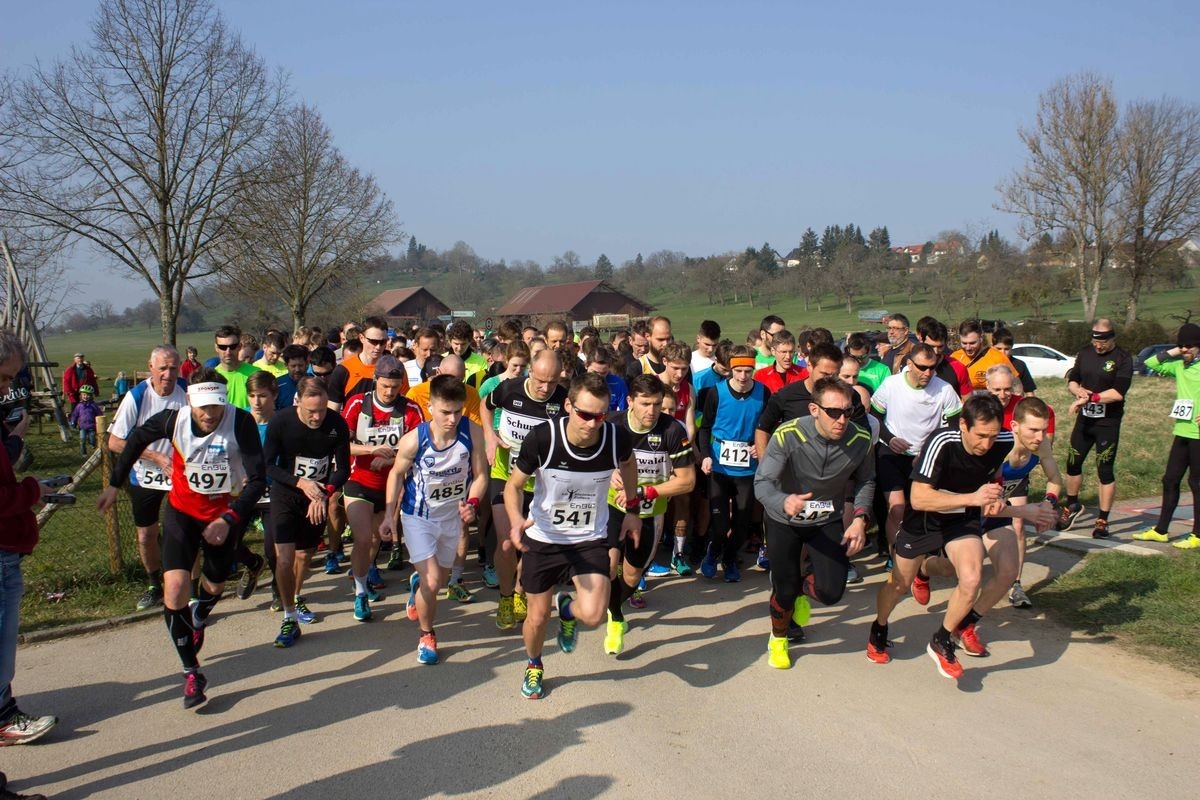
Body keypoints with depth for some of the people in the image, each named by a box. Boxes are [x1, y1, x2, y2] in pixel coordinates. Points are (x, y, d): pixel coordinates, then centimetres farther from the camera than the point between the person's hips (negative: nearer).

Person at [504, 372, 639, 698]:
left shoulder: (617, 438, -21)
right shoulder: (542, 438, -26)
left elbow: (629, 464, 7)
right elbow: (513, 485, -12)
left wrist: (632, 509, 9)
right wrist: (516, 520, -31)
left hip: (591, 540, 1)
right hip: (542, 539, 0)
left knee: (593, 615, -18)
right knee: (538, 617, 12)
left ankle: (568, 609, 21)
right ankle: (534, 665, 47)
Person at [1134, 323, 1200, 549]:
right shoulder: (1179, 365, 8)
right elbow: (1151, 364, 14)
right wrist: (1172, 353, 2)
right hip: (1182, 432, 7)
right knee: (1170, 480, 12)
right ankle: (1160, 530, 21)